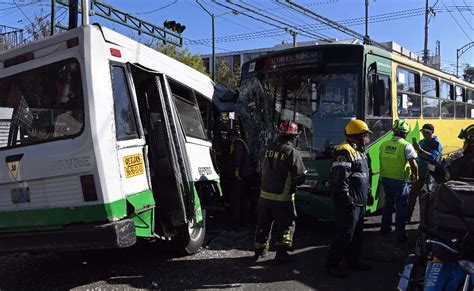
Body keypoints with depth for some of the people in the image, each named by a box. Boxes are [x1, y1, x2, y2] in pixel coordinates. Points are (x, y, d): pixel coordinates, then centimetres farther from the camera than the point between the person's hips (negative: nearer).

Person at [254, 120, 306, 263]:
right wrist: (304, 174, 6)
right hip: (283, 198, -5)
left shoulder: (268, 149, 0)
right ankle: (281, 254, 17)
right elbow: (300, 178, -15)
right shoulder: (292, 152, -16)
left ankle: (259, 251, 30)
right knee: (285, 226, 12)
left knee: (263, 225, 19)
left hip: (264, 195, 5)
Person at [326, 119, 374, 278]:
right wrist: (347, 200, -24)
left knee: (357, 234, 18)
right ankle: (332, 264, 8)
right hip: (348, 204, -10)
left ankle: (353, 260, 32)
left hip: (359, 203, 10)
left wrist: (368, 194, 21)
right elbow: (339, 179, -24)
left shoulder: (360, 151, 17)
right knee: (345, 235, -5)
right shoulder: (345, 151, -18)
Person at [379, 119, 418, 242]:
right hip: (399, 180, -5)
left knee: (388, 203, 22)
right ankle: (400, 235, 9)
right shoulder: (406, 146, -14)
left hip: (385, 178, 6)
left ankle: (385, 228, 33)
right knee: (401, 207, 5)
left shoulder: (384, 144, 2)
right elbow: (413, 164, -16)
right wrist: (415, 176, 2)